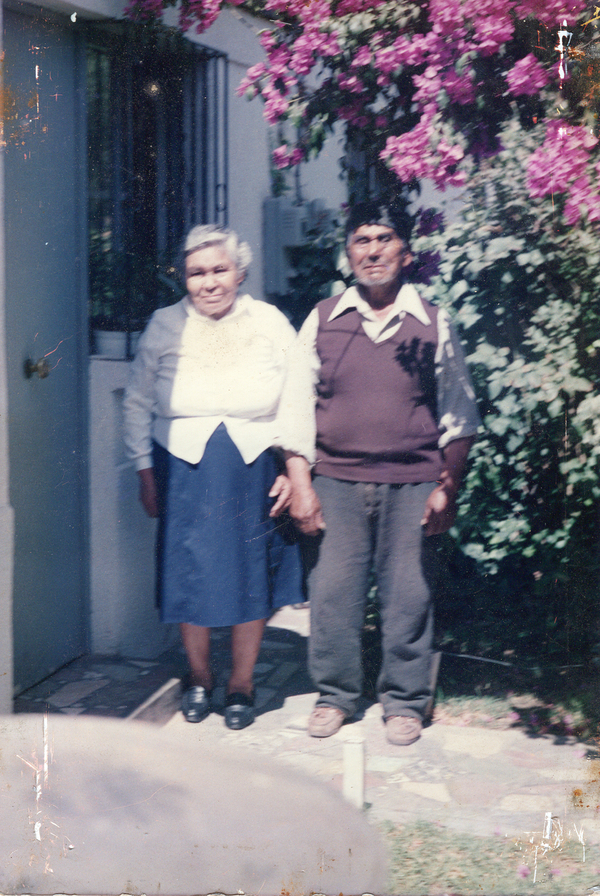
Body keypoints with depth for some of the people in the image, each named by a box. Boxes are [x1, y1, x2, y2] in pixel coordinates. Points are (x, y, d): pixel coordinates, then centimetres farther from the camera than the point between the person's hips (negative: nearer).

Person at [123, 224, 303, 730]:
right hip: (186, 472, 0)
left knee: (253, 577, 7)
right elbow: (138, 404, 9)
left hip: (257, 473, 0)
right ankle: (199, 677, 28)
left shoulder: (272, 324, 0)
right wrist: (145, 473, 6)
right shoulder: (164, 328, 1)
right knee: (192, 575, 6)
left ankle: (242, 682, 25)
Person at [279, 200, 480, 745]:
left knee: (408, 596, 3)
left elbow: (459, 412, 8)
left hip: (411, 484, -1)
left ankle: (405, 701, 18)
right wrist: (301, 484, 0)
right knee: (332, 592, 3)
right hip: (337, 480, 1)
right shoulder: (323, 320, 7)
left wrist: (448, 486, 1)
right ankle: (335, 695, 20)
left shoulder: (434, 324, 6)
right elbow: (296, 404, 7)